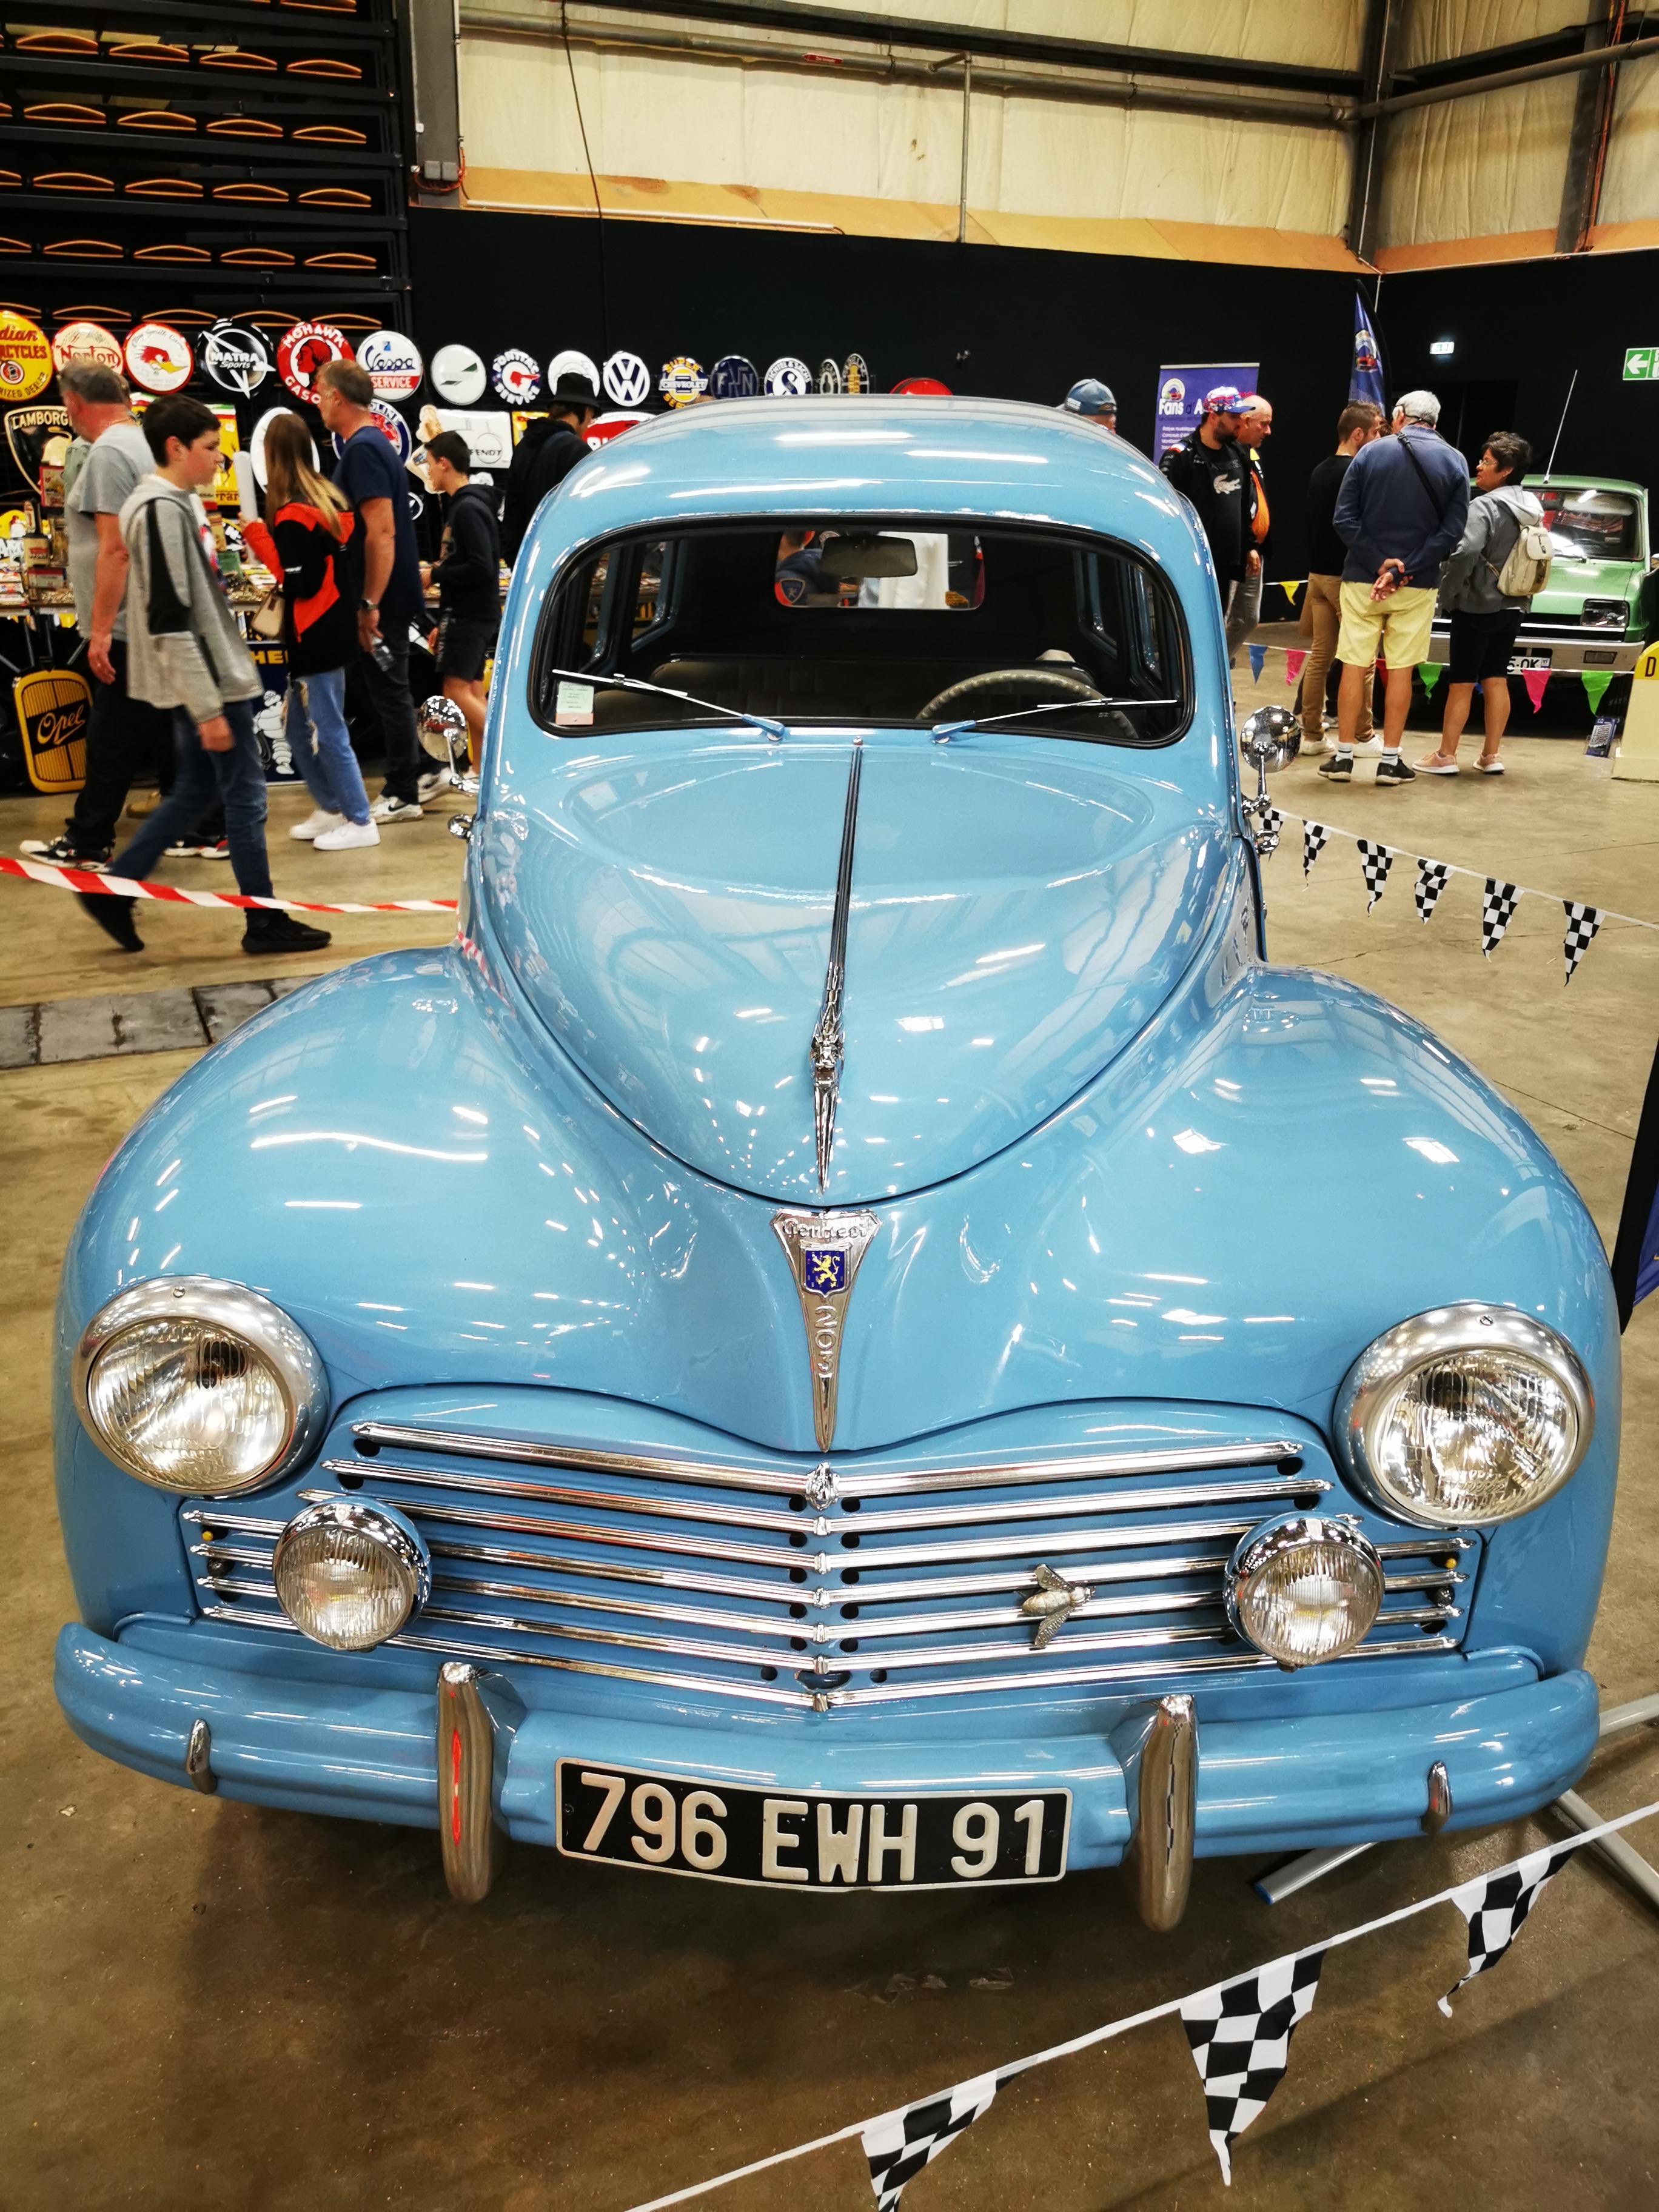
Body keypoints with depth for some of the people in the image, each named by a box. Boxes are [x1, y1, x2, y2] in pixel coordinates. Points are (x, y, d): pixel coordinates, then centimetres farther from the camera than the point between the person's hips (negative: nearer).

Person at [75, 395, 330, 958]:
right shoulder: (161, 510, -17)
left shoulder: (183, 502, 13)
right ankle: (265, 922, 8)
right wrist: (208, 708, -22)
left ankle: (112, 890, 22)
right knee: (245, 795, -2)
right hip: (204, 684, -10)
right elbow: (168, 622, -22)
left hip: (216, 676, 10)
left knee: (195, 791, 15)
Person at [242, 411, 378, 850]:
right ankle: (332, 809, 24)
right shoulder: (330, 500, 9)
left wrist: (257, 534, -12)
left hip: (314, 638, -9)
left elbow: (298, 580, -19)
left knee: (328, 733, 0)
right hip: (334, 630, 9)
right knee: (300, 732, 17)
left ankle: (360, 821, 7)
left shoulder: (292, 513, -16)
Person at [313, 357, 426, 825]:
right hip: (386, 596, 10)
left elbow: (382, 531, -24)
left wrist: (370, 604, -24)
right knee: (389, 689, 16)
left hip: (382, 598, -10)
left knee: (389, 690, -2)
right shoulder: (370, 444, 14)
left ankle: (403, 795, 6)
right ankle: (416, 773, 24)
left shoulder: (363, 449, -17)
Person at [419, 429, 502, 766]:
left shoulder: (469, 509, -15)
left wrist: (435, 575, -13)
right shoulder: (460, 505, 14)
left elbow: (481, 568, -24)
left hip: (471, 614, -10)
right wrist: (445, 622, 19)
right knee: (472, 693, 9)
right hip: (465, 613, 10)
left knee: (457, 689, -12)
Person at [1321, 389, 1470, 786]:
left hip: (1362, 579, -1)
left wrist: (1379, 563, -11)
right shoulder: (1454, 462, 2)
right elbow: (1453, 529, -7)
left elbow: (1344, 518, -8)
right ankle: (1390, 760, 8)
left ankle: (1343, 756, 6)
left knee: (1354, 667, 5)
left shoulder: (1371, 453, -1)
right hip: (1418, 585, 1)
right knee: (1400, 670, 6)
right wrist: (1403, 572, -11)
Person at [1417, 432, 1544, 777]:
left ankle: (1445, 756, 4)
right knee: (1496, 680, 11)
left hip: (1477, 606, -7)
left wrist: (1448, 592, -17)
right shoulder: (1533, 508, 9)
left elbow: (1467, 551, -29)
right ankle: (1491, 756, 13)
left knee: (1461, 683, -1)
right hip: (1512, 607, 7)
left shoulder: (1484, 506, -16)